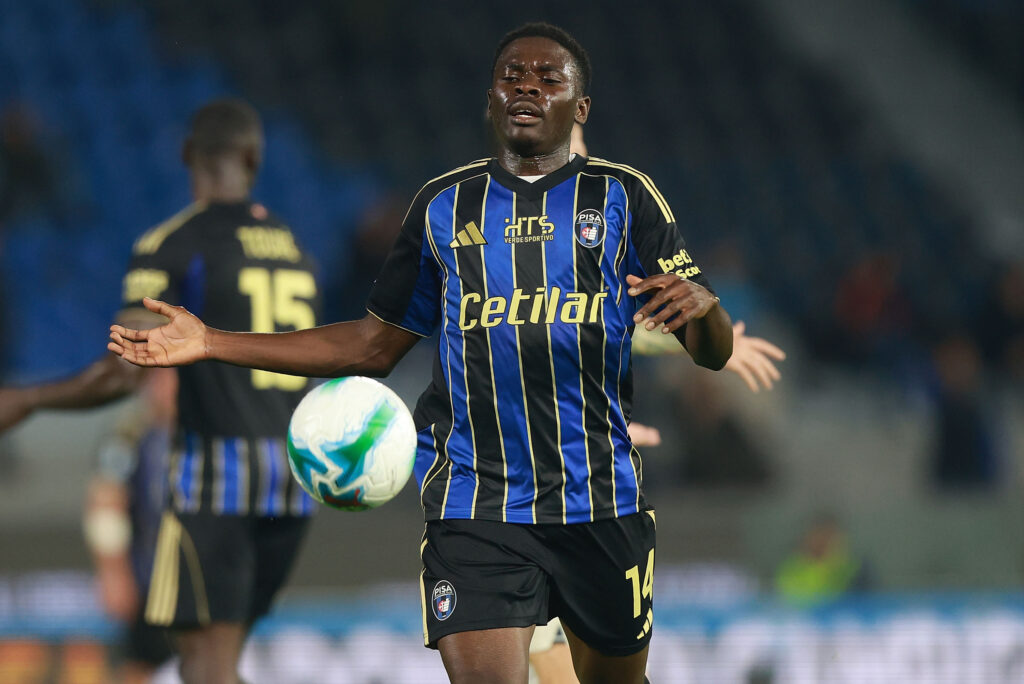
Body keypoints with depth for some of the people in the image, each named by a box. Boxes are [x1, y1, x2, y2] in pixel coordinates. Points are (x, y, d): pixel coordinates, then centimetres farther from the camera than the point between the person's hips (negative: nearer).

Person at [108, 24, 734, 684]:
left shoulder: (623, 197, 3)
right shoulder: (444, 204, 10)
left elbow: (715, 353, 0)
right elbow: (375, 344, 17)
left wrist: (702, 304, -25)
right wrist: (211, 344, 13)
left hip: (602, 502, 0)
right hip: (473, 502, 0)